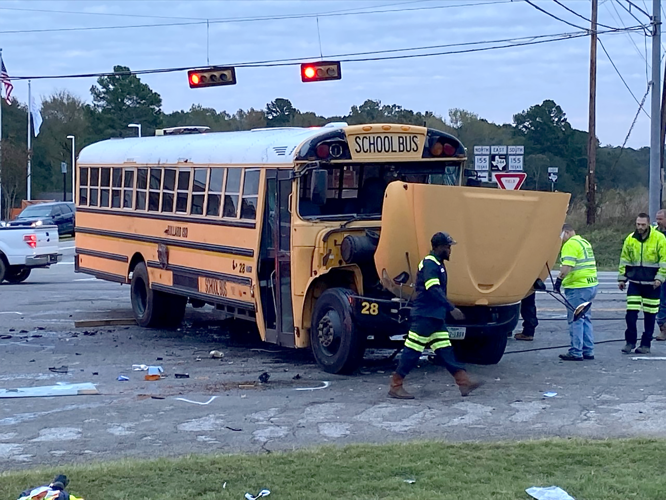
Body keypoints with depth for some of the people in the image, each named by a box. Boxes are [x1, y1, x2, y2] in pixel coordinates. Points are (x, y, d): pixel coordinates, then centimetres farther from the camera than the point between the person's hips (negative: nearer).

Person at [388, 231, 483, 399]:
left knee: (445, 350, 7)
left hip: (435, 316, 10)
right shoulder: (429, 264, -15)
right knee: (412, 351, -5)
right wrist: (452, 309, -28)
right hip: (424, 316, -10)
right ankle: (395, 386, 0)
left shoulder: (437, 264, 16)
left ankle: (464, 383, 6)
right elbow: (434, 290, -25)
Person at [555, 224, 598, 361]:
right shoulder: (585, 242, 19)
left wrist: (559, 279, -25)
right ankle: (588, 351, 17)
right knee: (585, 319, 15)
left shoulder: (570, 244, -12)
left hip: (578, 288, -10)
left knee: (575, 320, -5)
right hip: (591, 285, 10)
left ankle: (576, 352, -3)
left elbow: (567, 266, -25)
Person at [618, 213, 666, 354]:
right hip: (634, 283, 3)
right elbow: (624, 259, 13)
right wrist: (622, 278, 9)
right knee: (631, 313, -4)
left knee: (650, 315, 4)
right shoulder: (630, 239, 4)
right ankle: (630, 342, 7)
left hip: (651, 284, -3)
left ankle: (646, 344, 13)